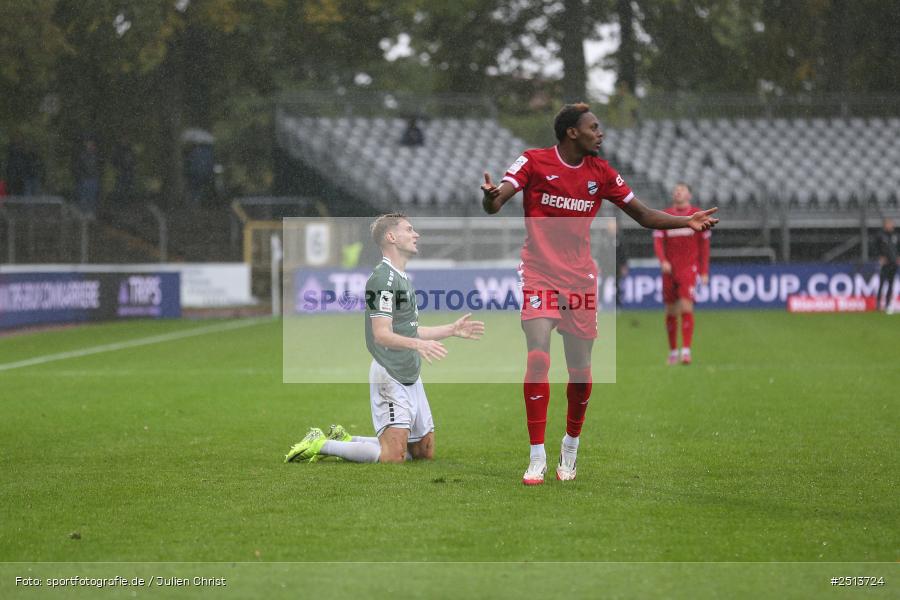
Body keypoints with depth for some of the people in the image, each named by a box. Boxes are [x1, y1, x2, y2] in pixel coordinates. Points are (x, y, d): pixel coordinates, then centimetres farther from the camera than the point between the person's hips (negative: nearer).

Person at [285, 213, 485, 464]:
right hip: (390, 377, -10)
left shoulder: (402, 278, 19)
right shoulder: (383, 277, -13)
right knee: (393, 456, -17)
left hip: (411, 377, 10)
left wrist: (452, 329, 24)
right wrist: (418, 344, -38)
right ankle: (320, 445, -4)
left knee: (424, 451, 11)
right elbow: (382, 334, -23)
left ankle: (346, 439, 20)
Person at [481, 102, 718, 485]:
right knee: (538, 357, -18)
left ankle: (570, 448, 28)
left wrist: (686, 222, -2)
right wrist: (490, 198, -41)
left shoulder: (600, 172, 5)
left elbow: (643, 215, 12)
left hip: (580, 278, 4)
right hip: (540, 276, -4)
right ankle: (537, 457, -10)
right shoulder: (534, 162, -6)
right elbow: (495, 204, -16)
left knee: (580, 371, 5)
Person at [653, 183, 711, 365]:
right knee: (671, 312, 6)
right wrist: (663, 260, -17)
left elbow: (704, 244, 6)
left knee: (686, 307, -17)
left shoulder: (697, 215, 4)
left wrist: (704, 271, 3)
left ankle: (686, 351, -18)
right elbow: (658, 241, 2)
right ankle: (673, 351, 17)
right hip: (669, 268, 3)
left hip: (689, 268, -3)